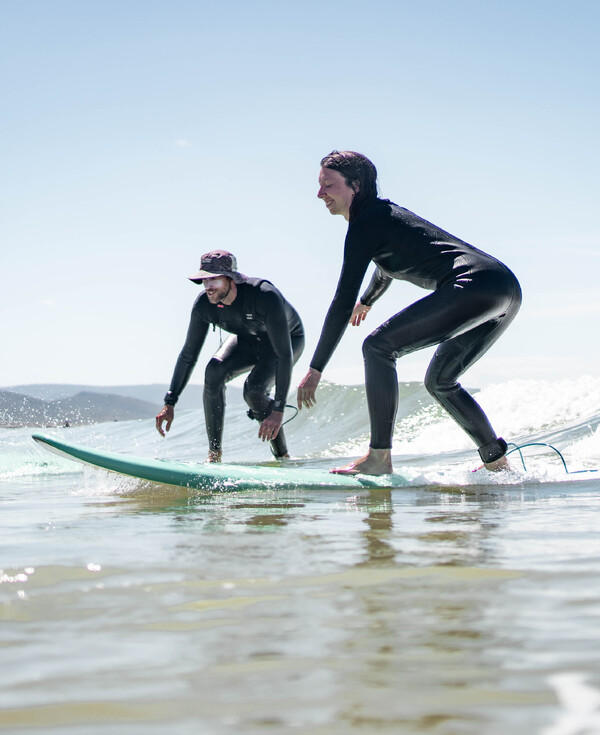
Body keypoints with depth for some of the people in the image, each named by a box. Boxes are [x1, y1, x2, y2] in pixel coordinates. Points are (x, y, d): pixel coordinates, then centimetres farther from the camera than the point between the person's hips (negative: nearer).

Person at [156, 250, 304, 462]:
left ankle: (282, 455, -6)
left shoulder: (265, 296, -40)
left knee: (254, 391, -29)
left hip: (289, 339, -4)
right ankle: (214, 452, -13)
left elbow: (284, 355, -38)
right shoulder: (204, 304, -24)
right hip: (247, 339, 5)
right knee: (214, 371, -25)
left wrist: (278, 410, -43)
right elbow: (188, 355, -13)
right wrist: (169, 403, -17)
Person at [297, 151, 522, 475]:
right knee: (439, 381, 23)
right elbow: (387, 265, 45)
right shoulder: (384, 213, 24)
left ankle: (379, 457, -11)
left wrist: (315, 369, -4)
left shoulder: (365, 223, -5)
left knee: (378, 346, -11)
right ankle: (497, 461, 25)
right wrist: (367, 302, 64)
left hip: (475, 286, -10)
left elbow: (343, 302, -7)